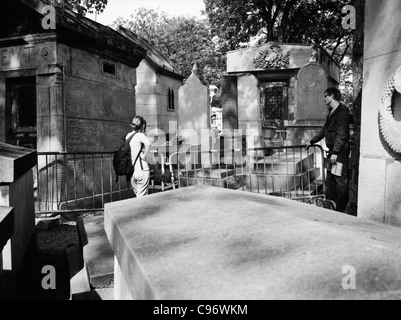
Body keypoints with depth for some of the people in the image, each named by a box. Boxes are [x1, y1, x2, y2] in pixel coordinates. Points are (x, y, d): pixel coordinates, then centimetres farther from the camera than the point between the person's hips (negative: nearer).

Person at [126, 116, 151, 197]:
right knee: (142, 196, -1)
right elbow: (148, 144, -31)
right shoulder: (140, 135, -10)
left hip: (131, 171, 7)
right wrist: (144, 155, -18)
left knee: (137, 195, 17)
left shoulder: (128, 135, 10)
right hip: (142, 170, -7)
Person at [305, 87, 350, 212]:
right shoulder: (331, 112, 18)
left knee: (340, 180, -3)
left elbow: (342, 135, -19)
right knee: (330, 179, 13)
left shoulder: (342, 112, -13)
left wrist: (335, 153, -23)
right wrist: (312, 141, 30)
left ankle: (341, 209, 4)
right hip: (332, 150, 10)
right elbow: (324, 130, 27)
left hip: (340, 151, -10)